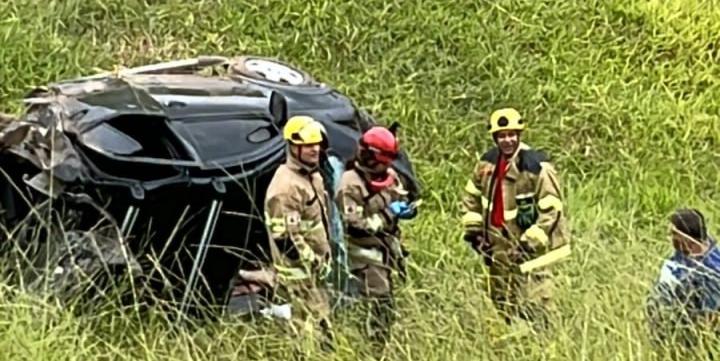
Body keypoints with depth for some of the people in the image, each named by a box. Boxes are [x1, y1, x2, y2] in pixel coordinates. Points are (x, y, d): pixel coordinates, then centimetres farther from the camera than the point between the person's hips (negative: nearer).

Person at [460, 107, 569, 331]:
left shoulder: (536, 166, -17)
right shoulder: (488, 163, 3)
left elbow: (551, 209, -18)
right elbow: (471, 197, 17)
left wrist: (531, 241, -20)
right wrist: (473, 230, 8)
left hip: (528, 248, -7)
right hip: (498, 248, 7)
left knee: (535, 308, -9)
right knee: (501, 302, 18)